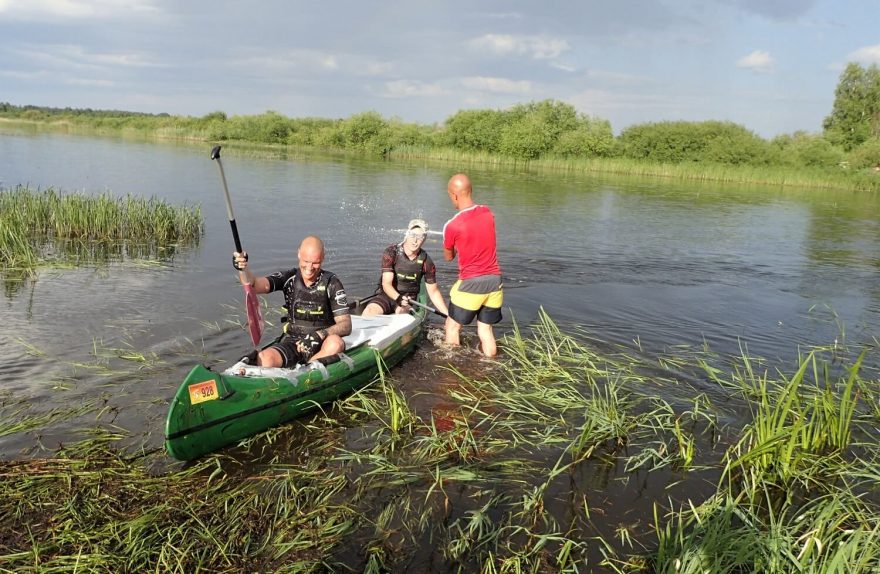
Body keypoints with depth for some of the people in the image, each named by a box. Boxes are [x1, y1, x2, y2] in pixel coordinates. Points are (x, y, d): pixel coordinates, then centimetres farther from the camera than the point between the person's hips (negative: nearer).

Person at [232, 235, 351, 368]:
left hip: (321, 346, -1)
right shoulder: (289, 278, 2)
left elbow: (346, 325, -11)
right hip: (292, 341, 2)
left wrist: (319, 335, -29)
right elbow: (254, 285, -14)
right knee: (264, 358, -28)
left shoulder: (331, 282, -6)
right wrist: (243, 268, -35)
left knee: (336, 343, -36)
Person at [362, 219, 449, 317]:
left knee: (401, 311, -35)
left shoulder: (426, 262, -3)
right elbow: (386, 284, -16)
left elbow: (433, 292, 6)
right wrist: (398, 298, -36)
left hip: (409, 299, 1)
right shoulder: (391, 252, -10)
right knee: (369, 311, -31)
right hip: (387, 295, -1)